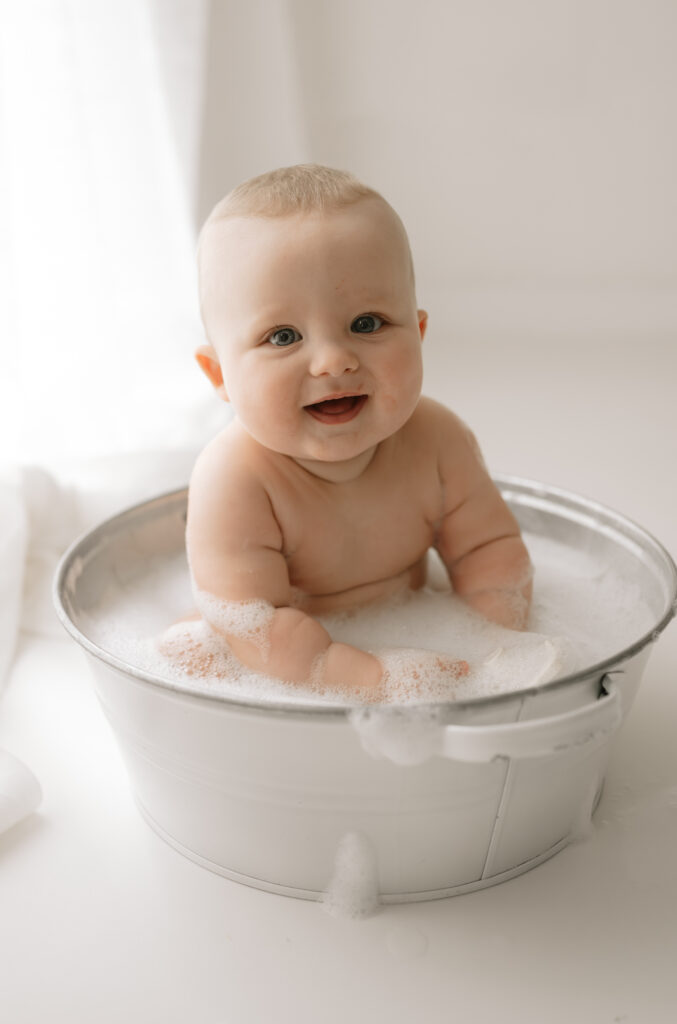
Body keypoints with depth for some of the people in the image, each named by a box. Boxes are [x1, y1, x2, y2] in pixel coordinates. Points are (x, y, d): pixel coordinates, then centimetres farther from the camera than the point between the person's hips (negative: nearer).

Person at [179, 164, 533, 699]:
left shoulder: (437, 439, -16)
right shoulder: (234, 481, -30)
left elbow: (489, 546, -5)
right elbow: (250, 623, -32)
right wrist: (369, 677, -41)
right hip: (291, 671, -3)